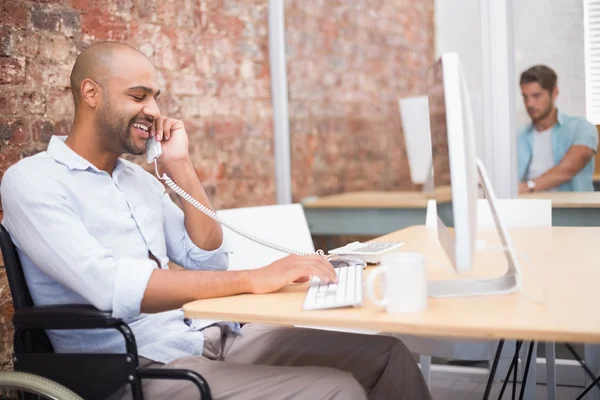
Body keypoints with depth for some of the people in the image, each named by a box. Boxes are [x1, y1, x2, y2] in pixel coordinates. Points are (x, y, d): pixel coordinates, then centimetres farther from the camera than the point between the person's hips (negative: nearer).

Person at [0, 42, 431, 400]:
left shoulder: (137, 177, 15)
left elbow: (208, 261, 13)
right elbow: (109, 287, -25)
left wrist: (181, 168, 3)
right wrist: (253, 279, -29)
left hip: (214, 336, 7)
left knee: (385, 355, -3)